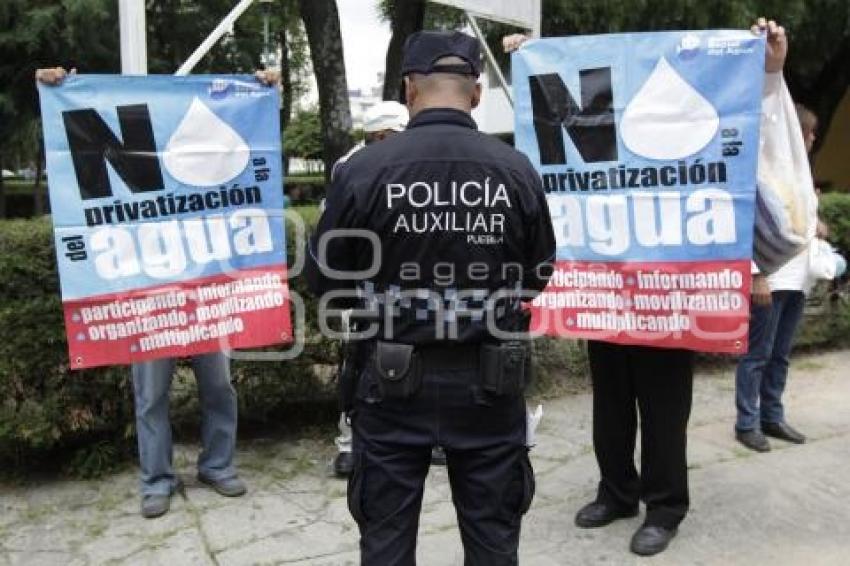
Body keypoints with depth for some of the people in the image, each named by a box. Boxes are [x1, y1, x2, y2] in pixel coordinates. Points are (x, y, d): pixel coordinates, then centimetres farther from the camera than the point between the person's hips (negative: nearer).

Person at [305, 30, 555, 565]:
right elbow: (540, 275, 5)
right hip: (490, 380, 2)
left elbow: (323, 278, -2)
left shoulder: (363, 169, -13)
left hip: (393, 379, -1)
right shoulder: (517, 170, -8)